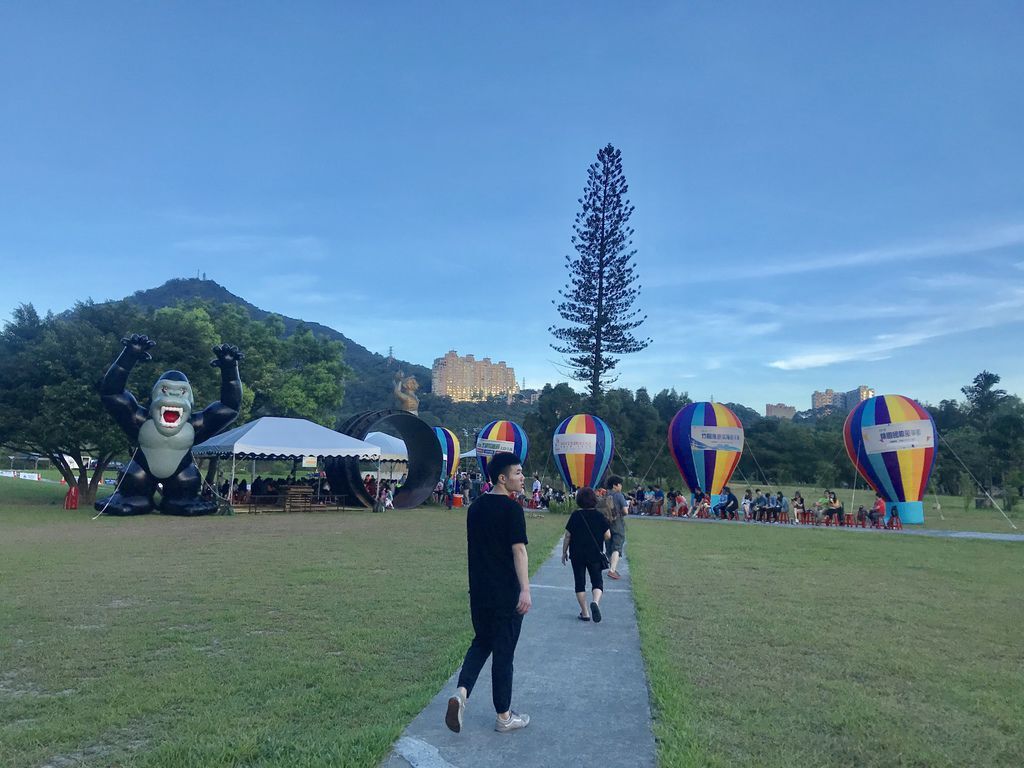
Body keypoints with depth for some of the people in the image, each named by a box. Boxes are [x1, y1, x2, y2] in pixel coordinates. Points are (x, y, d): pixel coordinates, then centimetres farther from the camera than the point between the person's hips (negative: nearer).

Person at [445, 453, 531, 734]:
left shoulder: (475, 508, 8)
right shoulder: (511, 509, -15)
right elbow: (519, 550, -22)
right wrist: (525, 589, -25)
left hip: (478, 592, 6)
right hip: (506, 595, -6)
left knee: (481, 642, 21)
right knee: (503, 653, 6)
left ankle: (461, 693, 0)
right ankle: (504, 716, 19)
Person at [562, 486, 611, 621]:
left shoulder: (575, 515, -6)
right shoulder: (599, 516, -5)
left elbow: (568, 536, -4)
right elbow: (607, 536, -3)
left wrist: (564, 552, 7)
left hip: (577, 555, 0)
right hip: (595, 555, 0)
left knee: (580, 582, 10)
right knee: (597, 581, 11)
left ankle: (584, 613, 11)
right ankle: (595, 601, -18)